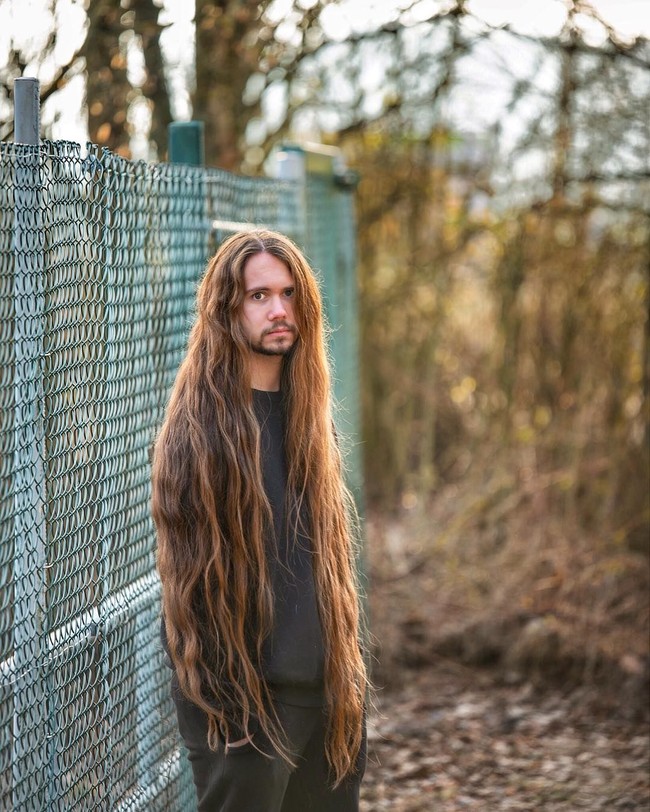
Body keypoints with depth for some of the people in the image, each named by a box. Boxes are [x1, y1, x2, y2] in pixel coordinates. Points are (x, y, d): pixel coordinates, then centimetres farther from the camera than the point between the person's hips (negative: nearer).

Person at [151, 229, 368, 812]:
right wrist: (214, 694, -13)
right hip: (243, 693, -6)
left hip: (327, 687, 6)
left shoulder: (310, 413, 9)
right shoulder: (200, 421, -10)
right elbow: (190, 572, -11)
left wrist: (349, 674, 11)